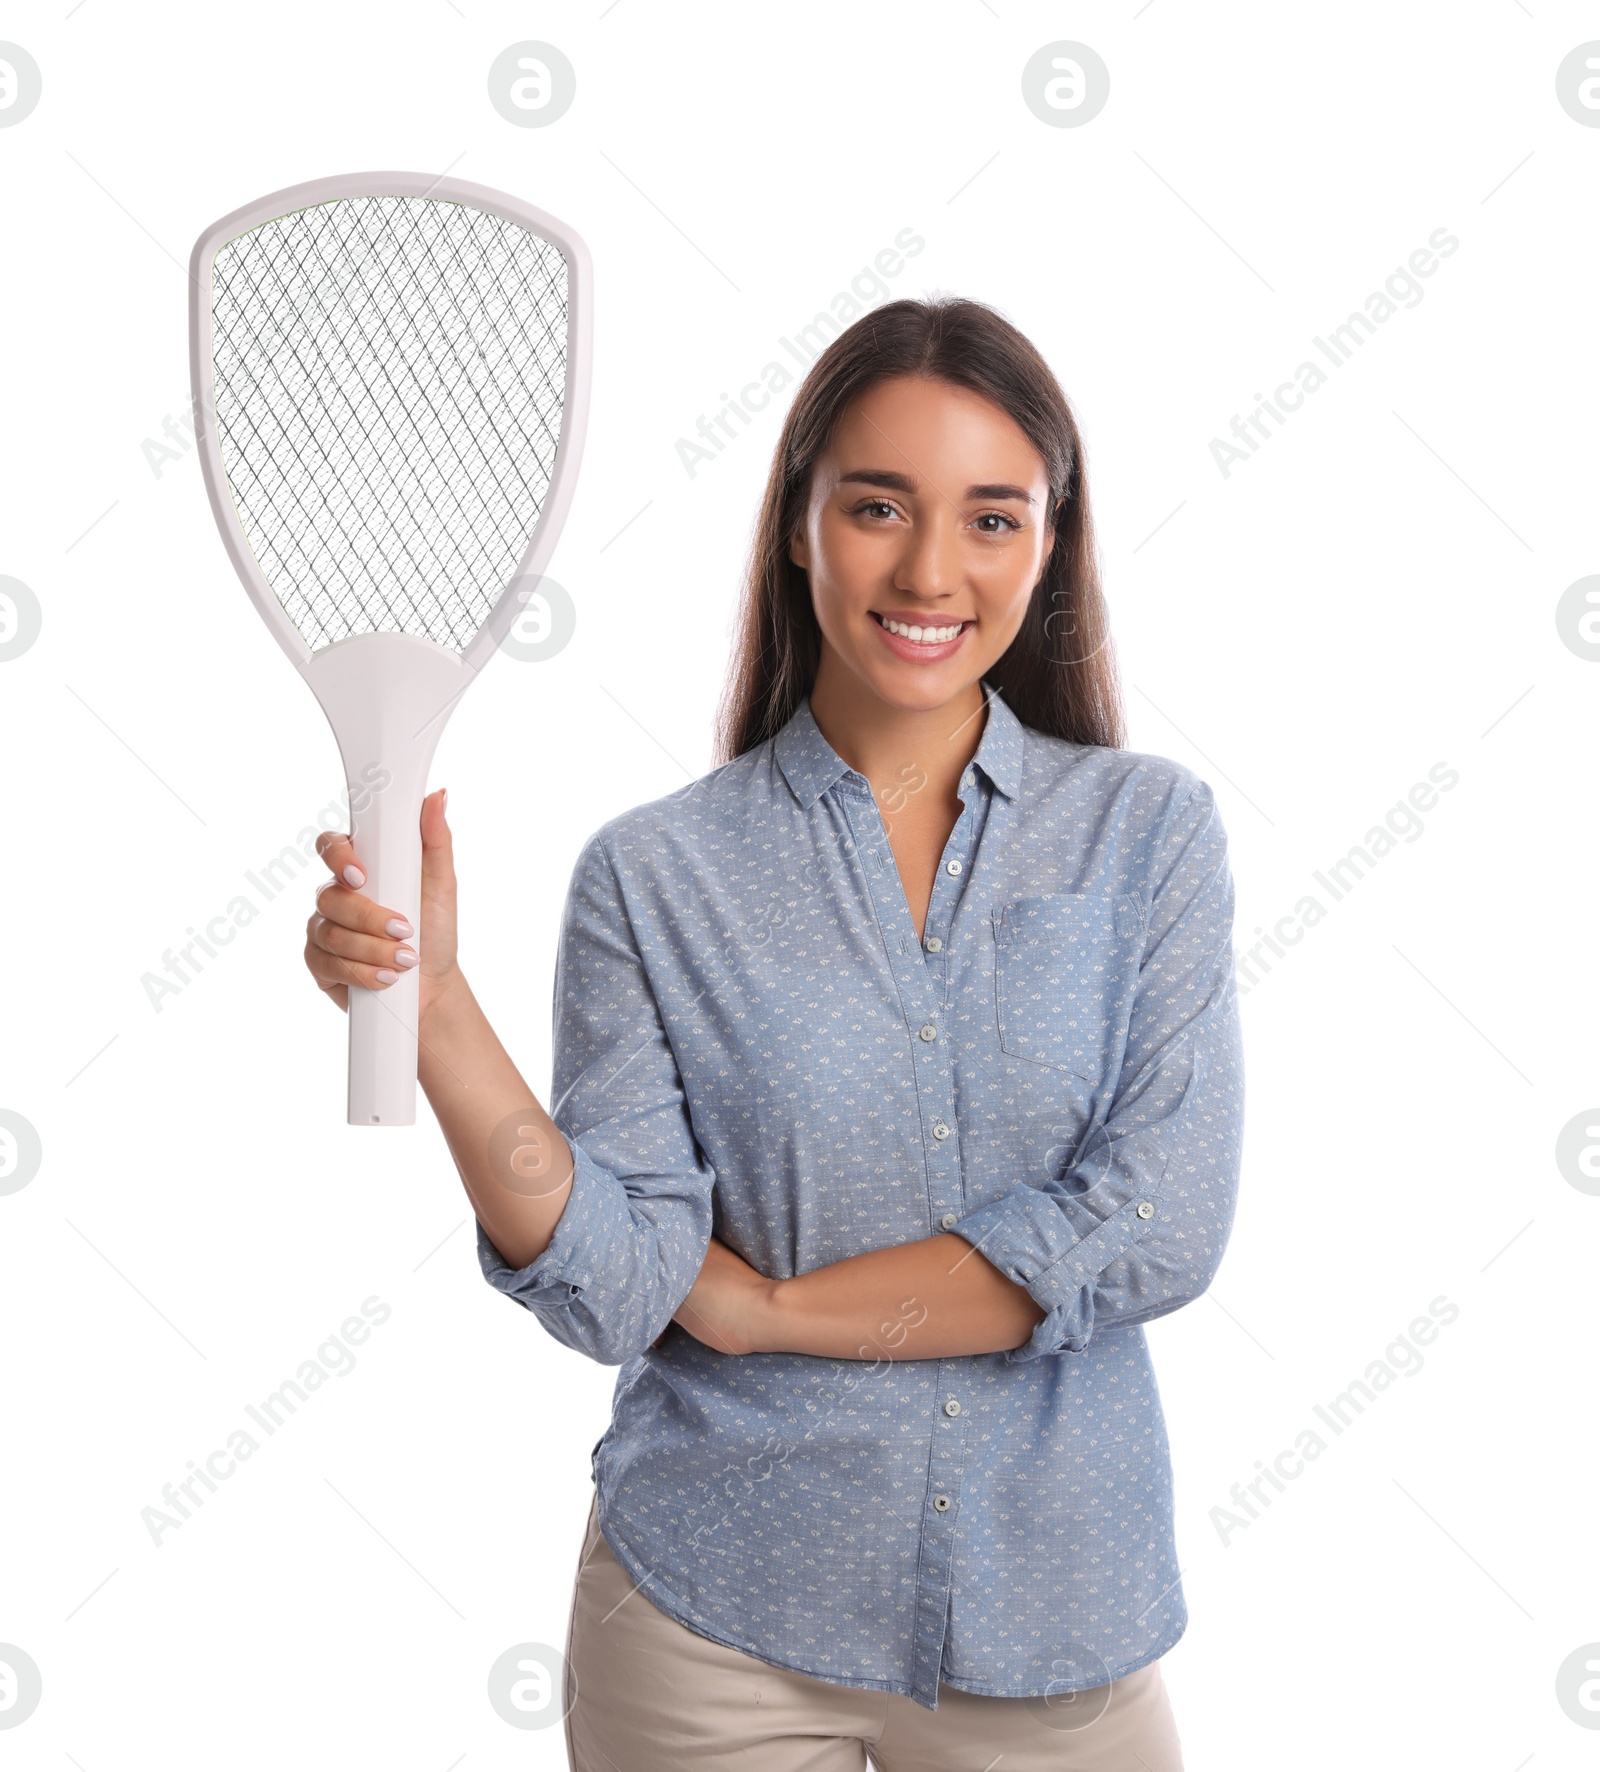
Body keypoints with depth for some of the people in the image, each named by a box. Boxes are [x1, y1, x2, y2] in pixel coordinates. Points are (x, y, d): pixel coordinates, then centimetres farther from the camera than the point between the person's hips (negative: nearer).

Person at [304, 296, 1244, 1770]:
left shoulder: (1152, 830, -4)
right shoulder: (656, 872, -6)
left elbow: (1158, 1231, -13)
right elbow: (617, 1291, -11)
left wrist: (758, 1306, -12)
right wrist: (431, 1012, -24)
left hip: (1053, 1624, 1)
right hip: (718, 1629, 0)